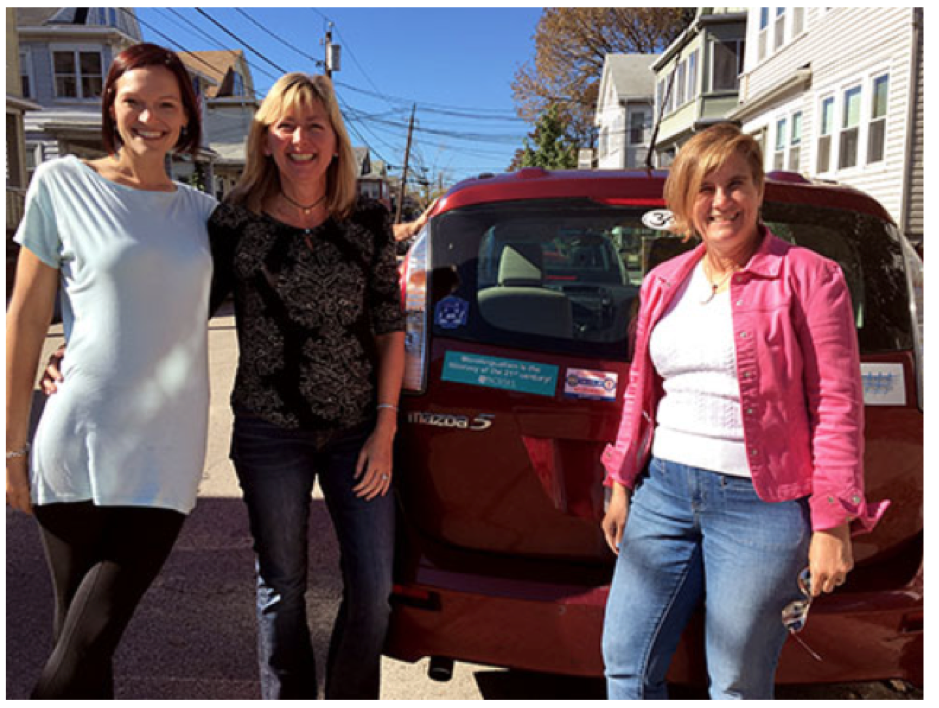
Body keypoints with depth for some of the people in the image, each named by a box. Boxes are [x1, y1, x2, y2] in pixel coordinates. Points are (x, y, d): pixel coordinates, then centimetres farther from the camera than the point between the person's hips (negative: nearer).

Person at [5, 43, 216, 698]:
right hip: (78, 445, -1)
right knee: (77, 637, 9)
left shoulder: (201, 211, 11)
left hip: (167, 454, 2)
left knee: (89, 645, 0)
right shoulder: (63, 184, 2)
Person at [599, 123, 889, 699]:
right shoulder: (664, 282, 11)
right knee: (626, 662, 9)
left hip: (760, 502, -5)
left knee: (738, 687, 8)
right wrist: (621, 485, 14)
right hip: (665, 489, 5)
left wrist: (833, 523, -10)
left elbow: (838, 406, -7)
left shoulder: (807, 276, -5)